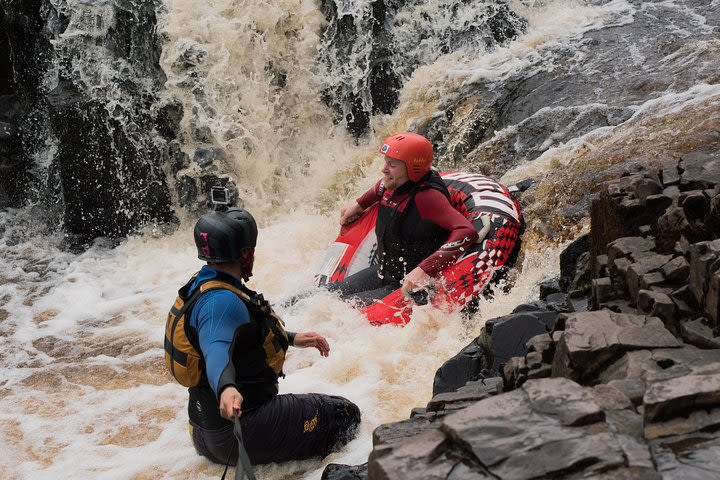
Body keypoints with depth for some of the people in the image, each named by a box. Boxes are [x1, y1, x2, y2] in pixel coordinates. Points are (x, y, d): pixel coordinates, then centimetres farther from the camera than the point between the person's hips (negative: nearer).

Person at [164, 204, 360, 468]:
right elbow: (217, 349, -41)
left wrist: (291, 338, 23)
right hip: (242, 431, -10)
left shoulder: (201, 285, 9)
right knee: (345, 414, -3)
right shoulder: (221, 301, -23)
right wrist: (225, 388, -61)